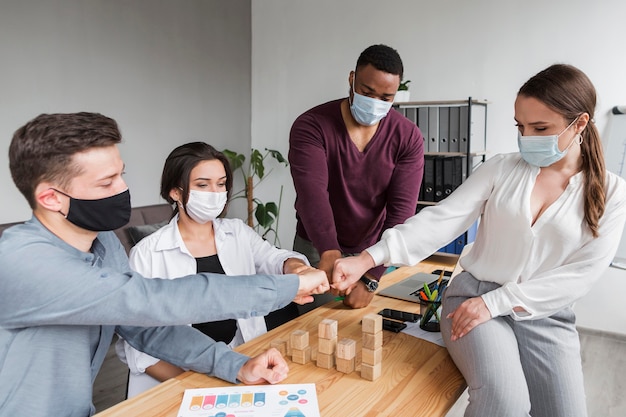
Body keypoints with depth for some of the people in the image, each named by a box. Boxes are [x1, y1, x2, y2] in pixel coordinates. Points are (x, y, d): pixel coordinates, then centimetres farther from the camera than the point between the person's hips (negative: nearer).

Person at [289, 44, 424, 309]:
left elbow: (401, 211, -17)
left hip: (375, 253, 2)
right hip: (318, 252, -1)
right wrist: (329, 253, -47)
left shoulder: (408, 137, -11)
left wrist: (371, 278, -26)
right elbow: (312, 193, -30)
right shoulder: (311, 126, -16)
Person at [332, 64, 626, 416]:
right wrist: (370, 258, -23)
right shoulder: (502, 169, 0)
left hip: (546, 316, 2)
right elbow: (442, 220, -9)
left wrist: (496, 301, -17)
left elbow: (583, 273, -7)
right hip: (473, 296, -1)